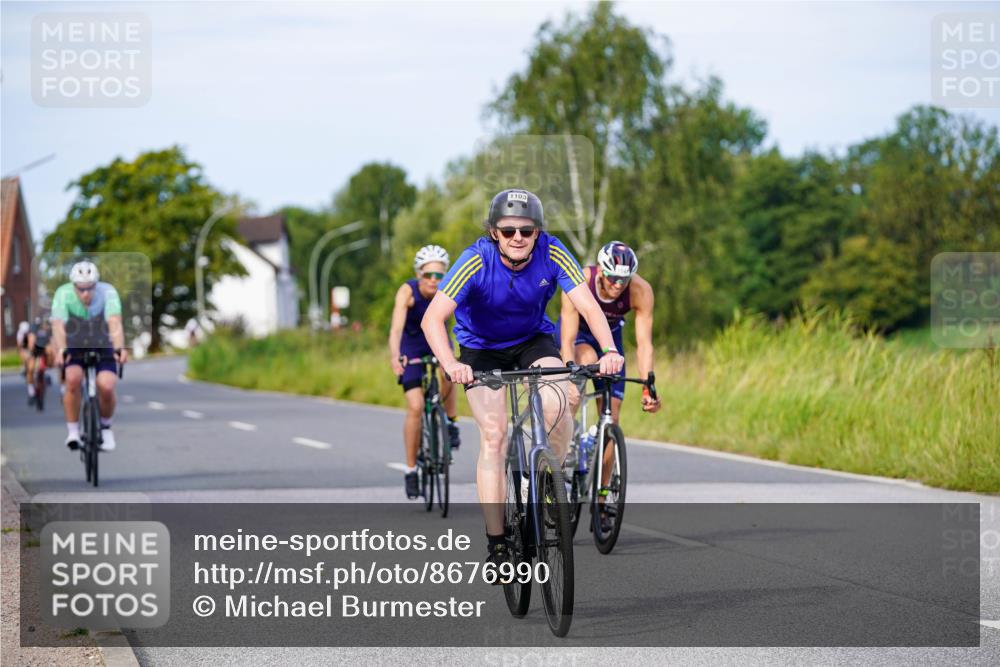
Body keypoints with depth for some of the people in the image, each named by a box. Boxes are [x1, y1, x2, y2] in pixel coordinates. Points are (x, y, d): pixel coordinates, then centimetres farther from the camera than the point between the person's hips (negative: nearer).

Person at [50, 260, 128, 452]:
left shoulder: (107, 292, -26)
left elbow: (115, 323, -40)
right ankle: (72, 431, -14)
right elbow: (58, 326, -38)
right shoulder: (64, 294, -26)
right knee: (73, 378, -29)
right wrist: (61, 350, -57)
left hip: (103, 346, 0)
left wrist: (120, 348, -58)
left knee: (106, 387, -21)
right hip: (74, 347, 0)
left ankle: (105, 427, 9)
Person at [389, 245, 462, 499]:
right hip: (412, 346, -2)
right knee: (415, 407, -12)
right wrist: (395, 357, -57)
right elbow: (396, 328, -40)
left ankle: (450, 422, -2)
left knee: (448, 374, -30)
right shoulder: (407, 291, -29)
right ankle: (411, 469, 0)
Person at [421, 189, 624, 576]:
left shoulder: (552, 254, -24)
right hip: (482, 347, -1)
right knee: (494, 435, -14)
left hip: (534, 339, 1)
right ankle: (496, 544, -9)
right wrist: (450, 364, -53)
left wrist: (609, 351, -47)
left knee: (555, 407, -26)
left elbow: (588, 306, -29)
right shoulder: (477, 261, -30)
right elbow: (433, 317, -36)